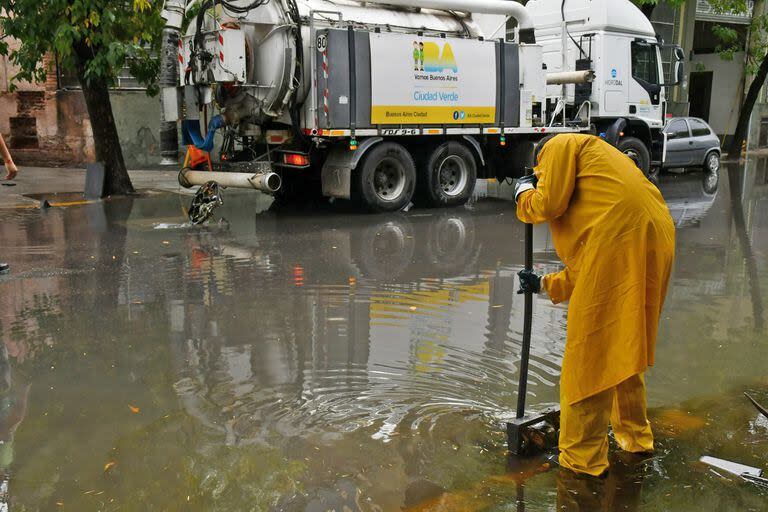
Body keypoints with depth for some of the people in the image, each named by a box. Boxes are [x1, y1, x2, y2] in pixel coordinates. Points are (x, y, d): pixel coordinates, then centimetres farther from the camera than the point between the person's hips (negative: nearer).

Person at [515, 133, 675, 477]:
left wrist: (524, 194, 15)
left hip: (619, 239, -9)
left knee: (590, 353, 0)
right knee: (625, 346, 24)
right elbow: (585, 266, 29)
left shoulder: (562, 145, 11)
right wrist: (545, 285, 37)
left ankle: (583, 459, 9)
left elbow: (550, 203, -7)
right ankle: (635, 436, 38)